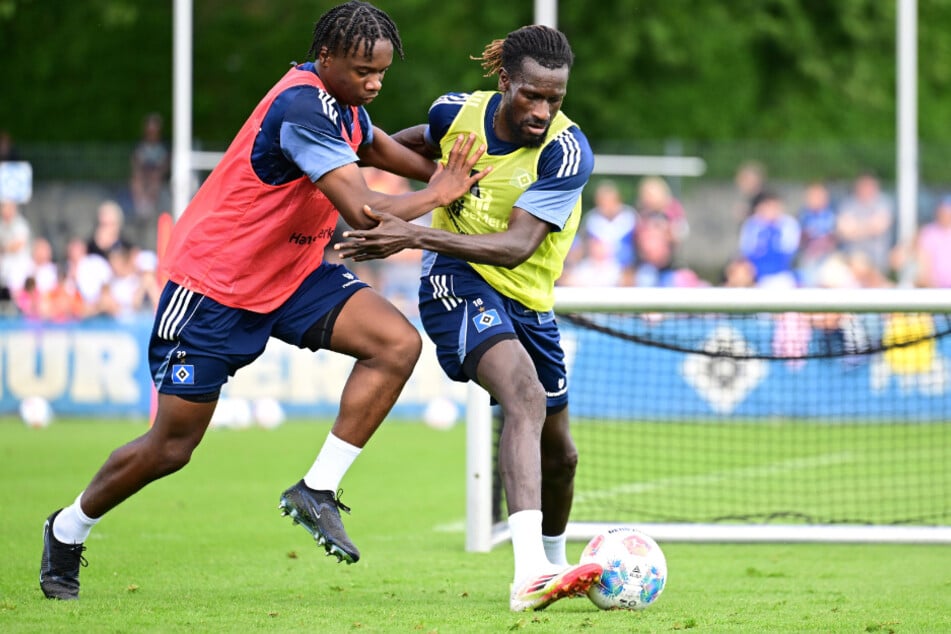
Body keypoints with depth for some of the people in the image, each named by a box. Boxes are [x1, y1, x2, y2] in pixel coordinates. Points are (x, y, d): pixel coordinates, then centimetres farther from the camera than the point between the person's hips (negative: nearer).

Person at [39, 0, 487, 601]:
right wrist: (437, 194, -17)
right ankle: (68, 530, 25)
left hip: (293, 273, 8)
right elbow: (363, 211, -33)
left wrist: (443, 174, 15)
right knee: (171, 447, -1)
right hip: (215, 284, -8)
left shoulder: (340, 99, 1)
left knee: (399, 343, -14)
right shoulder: (303, 106, -28)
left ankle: (317, 491, -8)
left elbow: (373, 143, 27)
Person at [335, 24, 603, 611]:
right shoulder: (459, 111, -10)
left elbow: (517, 245, -29)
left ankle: (554, 562, 48)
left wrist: (415, 236, -38)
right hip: (457, 281, -2)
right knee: (525, 394, -31)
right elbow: (424, 141, 18)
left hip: (528, 301, 2)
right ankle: (529, 571, -48)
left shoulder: (567, 151, -20)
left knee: (559, 453, 14)